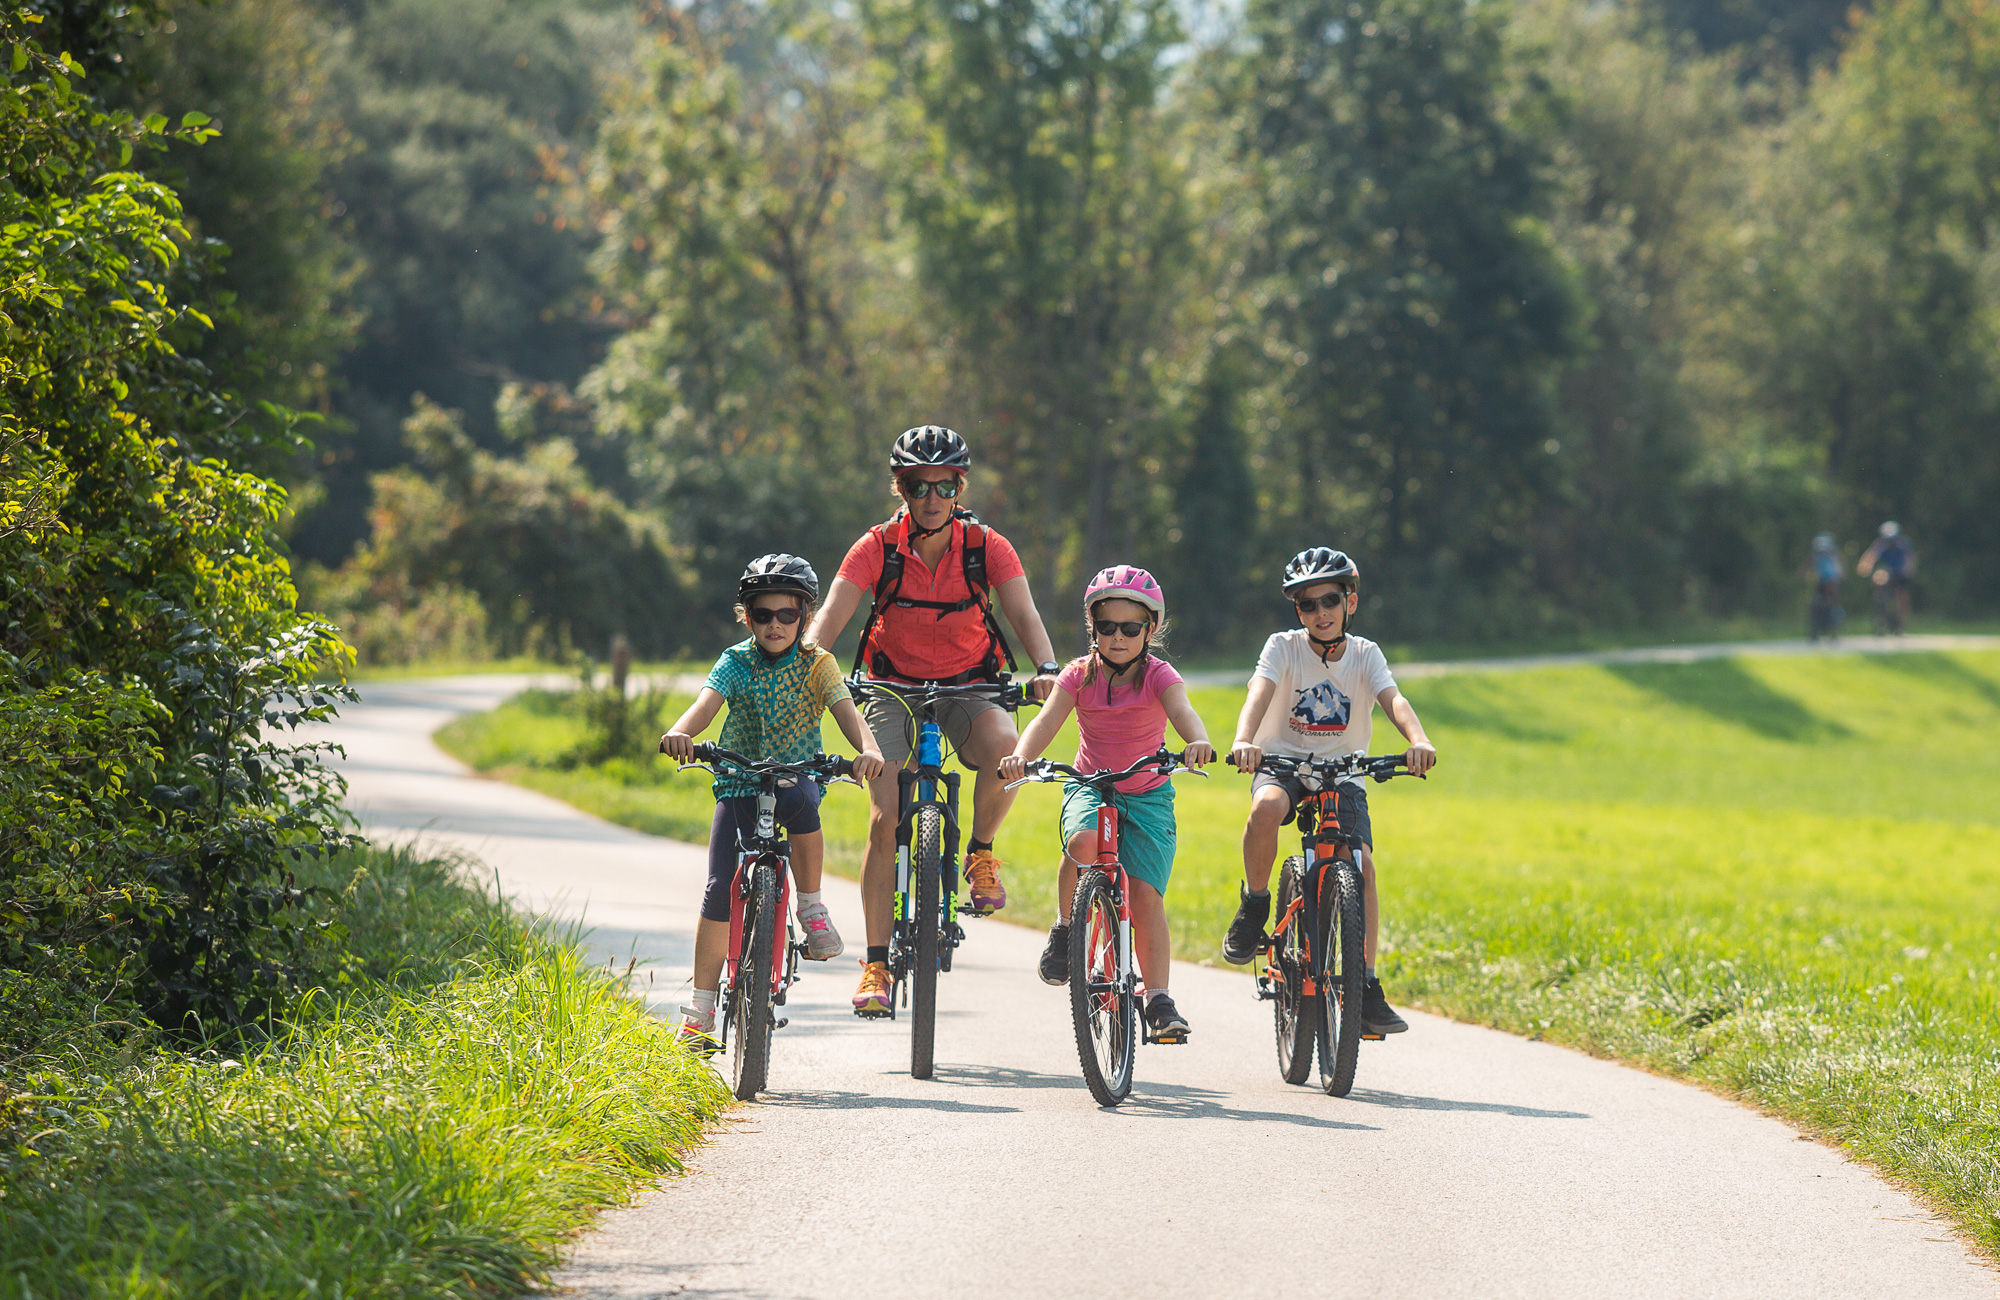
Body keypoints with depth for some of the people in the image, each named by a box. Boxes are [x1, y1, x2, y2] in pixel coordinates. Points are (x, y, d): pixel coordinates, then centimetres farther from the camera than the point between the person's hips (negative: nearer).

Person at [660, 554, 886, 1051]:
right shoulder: (735, 662, -2)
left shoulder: (816, 664, -3)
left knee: (801, 802, -38)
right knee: (720, 890, -11)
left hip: (798, 774, -1)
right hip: (739, 781, 1)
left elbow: (845, 709, -18)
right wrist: (681, 733, -42)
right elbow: (707, 703, -19)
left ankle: (812, 907, -16)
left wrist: (867, 747, -40)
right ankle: (701, 1009, -2)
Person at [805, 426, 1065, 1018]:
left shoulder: (986, 547, -10)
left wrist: (1046, 669, -39)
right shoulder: (878, 548, -11)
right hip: (894, 687, 0)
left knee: (1004, 746, -35)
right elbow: (832, 613, -22)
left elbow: (1024, 614, -19)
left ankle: (981, 852, -7)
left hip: (969, 686, 0)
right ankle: (876, 964, -5)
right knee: (885, 819, -15)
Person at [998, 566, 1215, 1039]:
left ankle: (1158, 997, -4)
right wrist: (1020, 756, -38)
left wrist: (1197, 741, -53)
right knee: (1085, 841, -33)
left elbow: (1182, 710, -29)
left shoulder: (1158, 675, -9)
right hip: (1089, 787, 1)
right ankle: (1065, 925, -8)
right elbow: (1047, 721, -16)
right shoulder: (1081, 674, -4)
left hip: (1147, 795, -1)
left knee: (1146, 894, -11)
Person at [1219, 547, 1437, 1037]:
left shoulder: (1365, 654, -1)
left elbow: (1393, 700, -19)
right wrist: (1244, 741, -47)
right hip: (1284, 764, -2)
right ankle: (1254, 905, -12)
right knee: (1266, 808, -37)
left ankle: (1367, 987, -12)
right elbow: (1260, 693, -25)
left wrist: (1418, 740, -41)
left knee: (1361, 864, -19)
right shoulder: (1284, 647, -7)